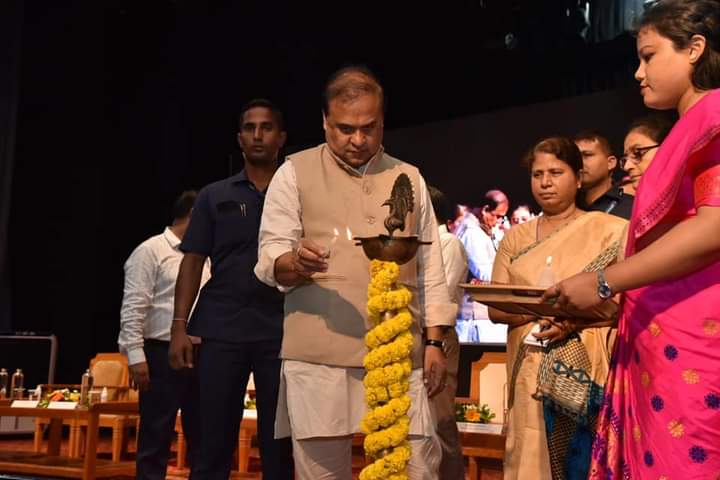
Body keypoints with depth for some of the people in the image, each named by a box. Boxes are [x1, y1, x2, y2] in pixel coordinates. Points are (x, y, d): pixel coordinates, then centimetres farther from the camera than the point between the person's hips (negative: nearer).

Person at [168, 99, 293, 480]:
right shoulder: (214, 196, 12)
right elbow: (192, 262, 8)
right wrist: (179, 326, -3)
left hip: (283, 333, 0)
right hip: (220, 330, 0)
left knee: (279, 446, 5)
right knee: (213, 443, 2)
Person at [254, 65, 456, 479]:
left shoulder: (409, 178, 16)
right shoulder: (295, 173, 6)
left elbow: (430, 268, 15)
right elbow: (270, 259, -1)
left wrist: (435, 342, 7)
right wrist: (294, 262, -24)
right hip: (320, 357, -2)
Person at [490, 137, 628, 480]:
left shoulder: (609, 230, 3)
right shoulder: (516, 238, 13)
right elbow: (495, 308, 7)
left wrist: (577, 320, -20)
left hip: (586, 372, -3)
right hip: (531, 373, 3)